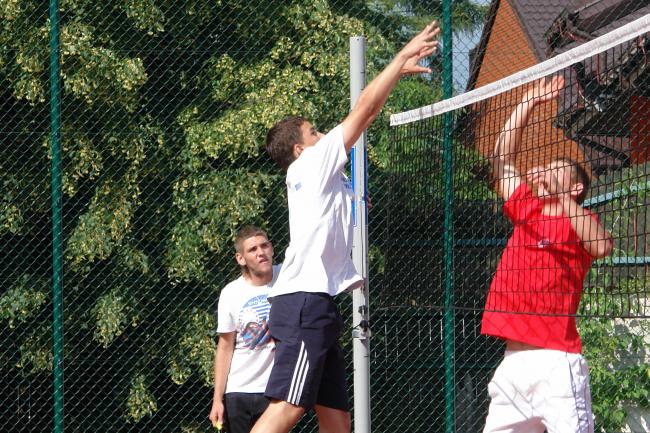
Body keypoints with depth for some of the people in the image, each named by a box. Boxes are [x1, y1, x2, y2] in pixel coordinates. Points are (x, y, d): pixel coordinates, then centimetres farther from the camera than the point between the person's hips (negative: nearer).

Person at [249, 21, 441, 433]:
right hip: (305, 301, -10)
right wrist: (402, 57, 6)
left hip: (318, 305, 10)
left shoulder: (321, 173, 24)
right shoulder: (310, 164, 2)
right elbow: (364, 108, 0)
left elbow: (365, 117, 30)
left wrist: (400, 71, 30)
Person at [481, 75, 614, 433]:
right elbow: (502, 162, 26)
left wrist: (559, 195, -20)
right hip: (512, 362, 7)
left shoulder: (576, 221, 2)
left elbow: (601, 246, -20)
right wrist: (529, 104, 25)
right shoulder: (527, 211, 19)